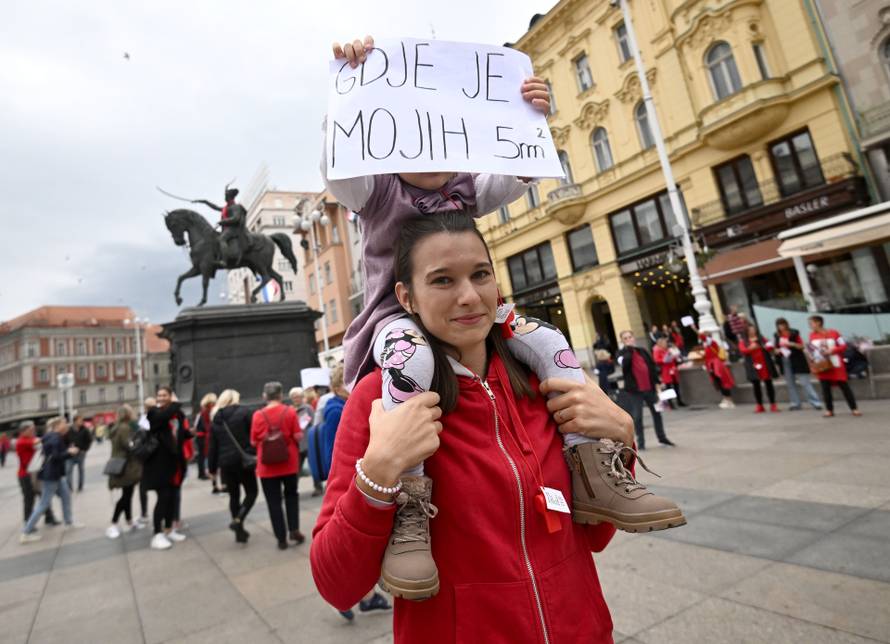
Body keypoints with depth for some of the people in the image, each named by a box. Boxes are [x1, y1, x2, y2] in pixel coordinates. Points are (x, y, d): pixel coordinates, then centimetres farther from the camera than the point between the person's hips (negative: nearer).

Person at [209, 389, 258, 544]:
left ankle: (239, 531, 17)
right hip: (243, 459, -5)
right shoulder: (243, 412, -3)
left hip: (225, 462, 5)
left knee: (234, 495, 15)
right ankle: (238, 520, -10)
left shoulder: (215, 418, 10)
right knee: (251, 492, 9)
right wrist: (257, 455, -2)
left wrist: (213, 468, 17)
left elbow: (213, 446, 11)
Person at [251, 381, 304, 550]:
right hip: (288, 463, 1)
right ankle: (294, 530, 13)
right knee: (291, 495, 21)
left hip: (267, 466, 0)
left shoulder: (258, 415, -7)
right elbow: (297, 437, -8)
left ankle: (281, 538, 13)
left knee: (274, 501, 9)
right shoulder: (290, 412, -8)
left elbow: (253, 442, -2)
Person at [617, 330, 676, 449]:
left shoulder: (642, 351, 10)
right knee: (637, 416, -3)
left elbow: (652, 367, 12)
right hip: (633, 390, -4)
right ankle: (640, 441, 8)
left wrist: (656, 383, 7)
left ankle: (662, 437, 30)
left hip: (649, 387, 4)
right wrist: (629, 349, -19)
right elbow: (625, 363, -25)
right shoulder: (622, 353, -1)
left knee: (656, 412, 14)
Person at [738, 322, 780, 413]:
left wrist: (768, 347, -20)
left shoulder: (761, 338, 10)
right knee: (756, 386, 2)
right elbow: (742, 350, -11)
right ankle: (759, 406, 9)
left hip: (765, 365, 1)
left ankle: (773, 404, 9)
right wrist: (750, 348, -29)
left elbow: (770, 346, 3)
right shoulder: (743, 341, 4)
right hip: (753, 367, -1)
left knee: (769, 384, 3)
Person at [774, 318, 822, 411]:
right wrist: (778, 351, -8)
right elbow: (776, 349, 14)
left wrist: (792, 344, -21)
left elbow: (801, 346, -4)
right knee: (790, 383, 7)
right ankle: (795, 403, 14)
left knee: (805, 382, -6)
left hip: (797, 360, -4)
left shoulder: (794, 333, -5)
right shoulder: (777, 336, 5)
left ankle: (816, 402, 0)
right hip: (785, 361, 4)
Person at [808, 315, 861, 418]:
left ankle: (854, 408, 11)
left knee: (844, 386, 0)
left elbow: (843, 345, -4)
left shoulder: (833, 333, -5)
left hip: (836, 365, -2)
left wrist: (832, 350, -18)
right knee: (825, 388, 3)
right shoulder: (812, 335, 3)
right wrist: (813, 357, -5)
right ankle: (829, 410, 11)